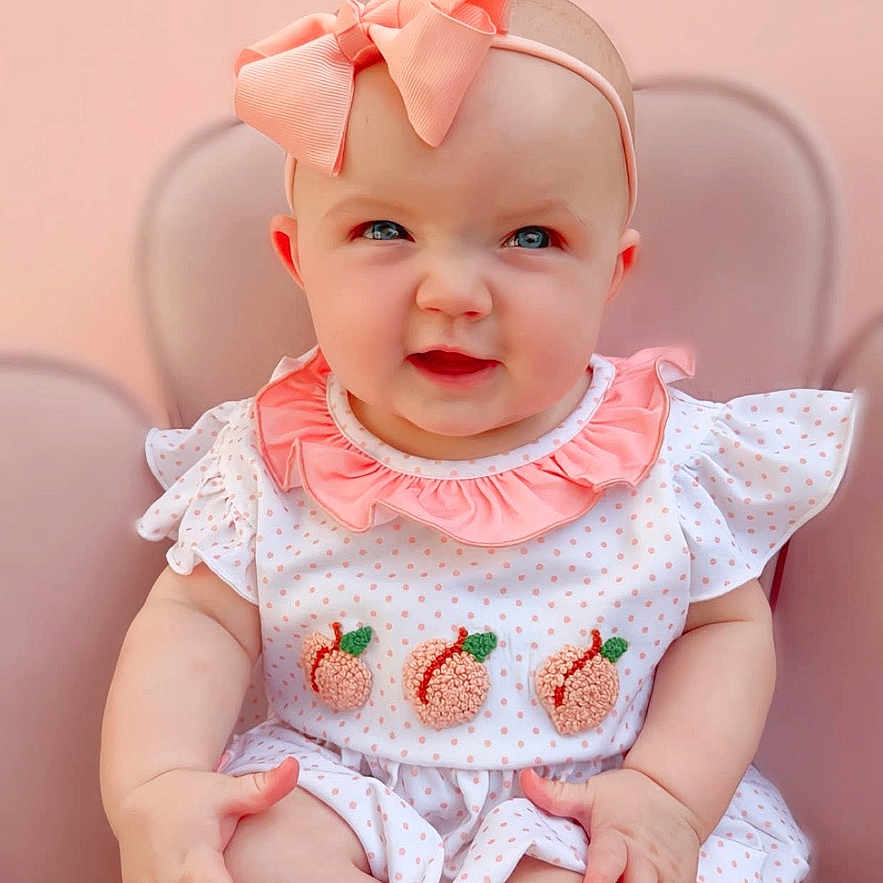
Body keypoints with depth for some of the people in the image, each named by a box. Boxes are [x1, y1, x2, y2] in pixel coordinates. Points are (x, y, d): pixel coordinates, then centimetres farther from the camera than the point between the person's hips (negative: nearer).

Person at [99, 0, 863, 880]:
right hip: (341, 798, 1)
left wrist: (670, 793, -16)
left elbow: (728, 625, -1)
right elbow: (195, 620, -4)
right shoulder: (273, 461, -8)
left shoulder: (668, 455, -10)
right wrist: (151, 788, -22)